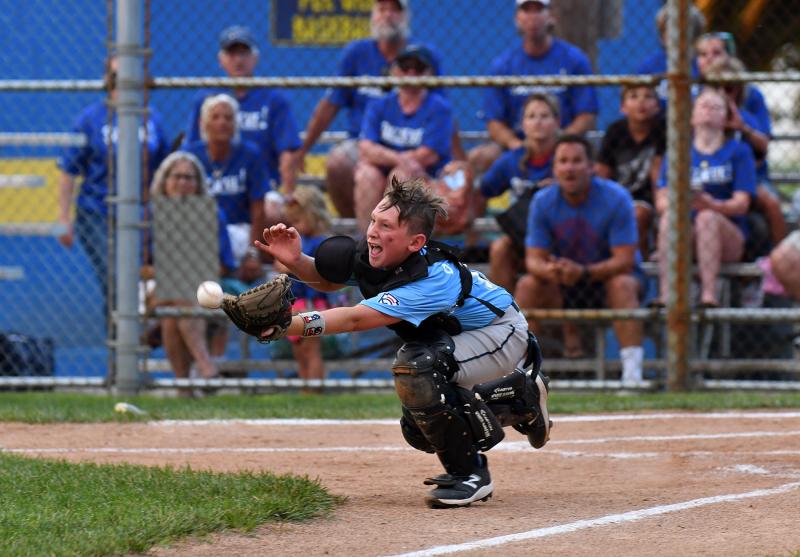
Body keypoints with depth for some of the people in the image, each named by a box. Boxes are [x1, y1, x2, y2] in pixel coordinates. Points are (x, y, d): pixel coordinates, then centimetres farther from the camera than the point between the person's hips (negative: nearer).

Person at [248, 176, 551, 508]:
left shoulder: (432, 279, -38)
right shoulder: (374, 255, -15)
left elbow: (355, 319, -47)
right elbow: (328, 280, 1)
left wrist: (287, 325, -56)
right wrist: (296, 262, -22)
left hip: (504, 335, -10)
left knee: (415, 367, -34)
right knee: (418, 431, 9)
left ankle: (469, 474, -19)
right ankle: (522, 401, 29)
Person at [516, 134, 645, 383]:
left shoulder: (616, 198, -19)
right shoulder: (542, 202, -8)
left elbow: (624, 260, -23)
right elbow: (534, 259, -10)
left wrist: (583, 272, -40)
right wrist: (547, 270, -36)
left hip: (607, 274, -3)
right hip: (562, 285, 3)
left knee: (623, 284, -36)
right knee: (528, 285, -24)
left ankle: (633, 373, -40)